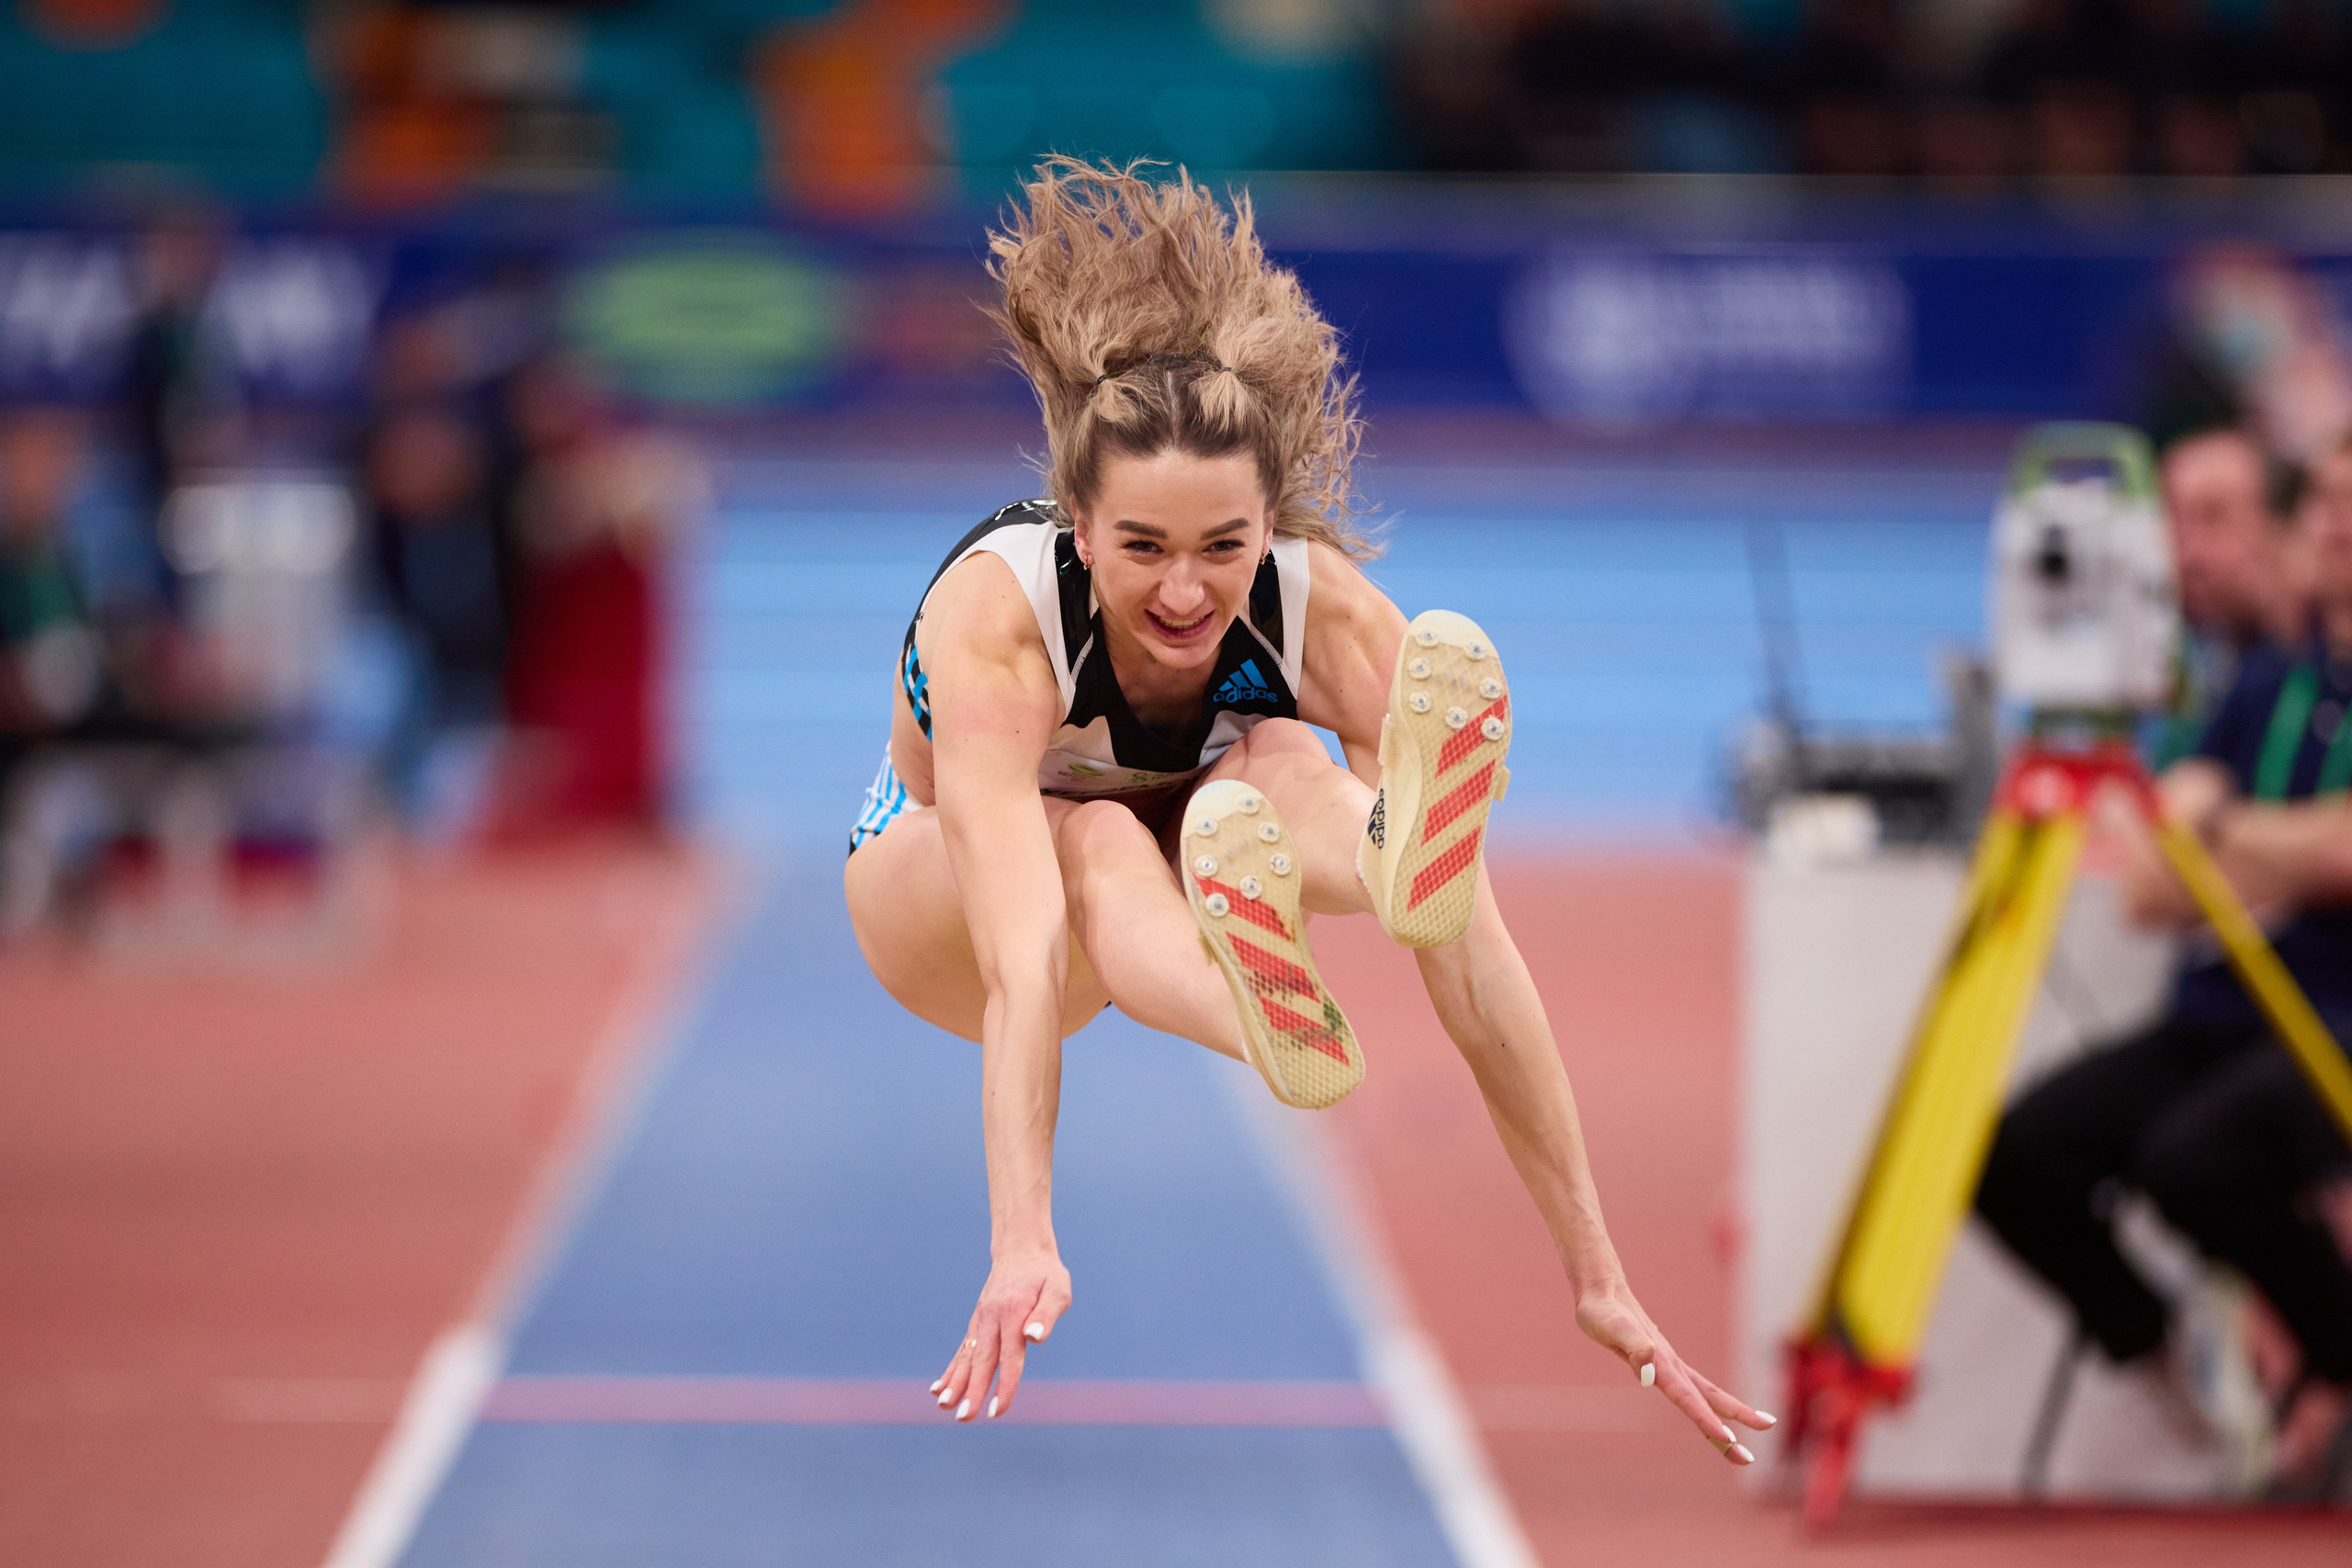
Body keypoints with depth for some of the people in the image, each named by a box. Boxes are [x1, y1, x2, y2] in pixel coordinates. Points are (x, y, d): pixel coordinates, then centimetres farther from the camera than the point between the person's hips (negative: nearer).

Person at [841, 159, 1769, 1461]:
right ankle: (1257, 1015, -71)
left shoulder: (1325, 608, -30)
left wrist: (1597, 1279, -37)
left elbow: (1476, 958, -34)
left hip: (1174, 888, 2)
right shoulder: (995, 613, -37)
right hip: (939, 902, -2)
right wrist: (1021, 1249, -62)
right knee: (1097, 841, -39)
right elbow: (1023, 954, -49)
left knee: (1282, 761, -33)